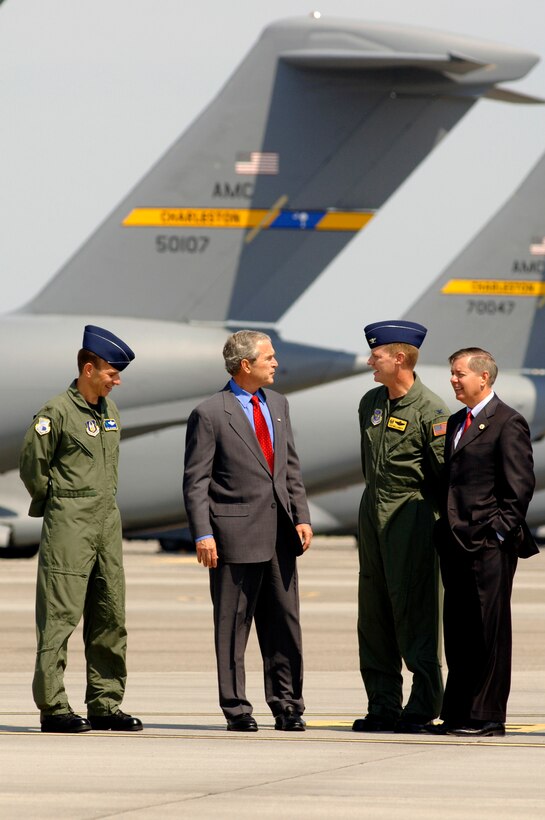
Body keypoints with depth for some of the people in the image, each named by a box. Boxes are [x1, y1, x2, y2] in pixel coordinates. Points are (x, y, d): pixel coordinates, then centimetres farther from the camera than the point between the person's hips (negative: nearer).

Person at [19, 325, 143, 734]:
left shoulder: (110, 410, 13)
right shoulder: (57, 412, -11)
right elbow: (32, 466, -7)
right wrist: (56, 504, 3)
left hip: (108, 520, 8)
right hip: (69, 526, -8)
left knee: (110, 616, 7)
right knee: (60, 616, -6)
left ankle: (106, 704, 13)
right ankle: (53, 707, -4)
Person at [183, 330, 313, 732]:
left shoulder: (277, 404, 13)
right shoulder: (209, 415, -7)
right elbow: (196, 482, -7)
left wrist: (301, 516, 8)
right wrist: (203, 534, -14)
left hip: (279, 531, 6)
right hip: (236, 532, -6)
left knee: (285, 621, 7)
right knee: (233, 624, 0)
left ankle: (286, 705, 15)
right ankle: (236, 707, 6)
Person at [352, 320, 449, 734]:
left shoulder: (430, 411, -13)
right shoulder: (371, 402, 10)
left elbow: (448, 473, -11)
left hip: (411, 516, -8)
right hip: (372, 510, 8)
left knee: (414, 610, -8)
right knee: (374, 612, 8)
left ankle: (422, 708, -4)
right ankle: (384, 707, 13)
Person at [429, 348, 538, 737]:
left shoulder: (507, 423, -7)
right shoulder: (456, 423, 18)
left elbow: (520, 485, -11)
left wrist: (500, 531, -14)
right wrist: (445, 531, 14)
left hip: (490, 545, -8)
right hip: (457, 544, 8)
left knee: (489, 633, -4)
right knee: (458, 632, 9)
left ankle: (487, 717, -1)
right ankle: (458, 714, 13)